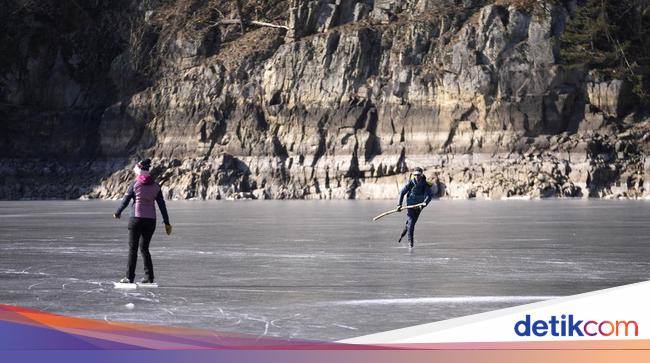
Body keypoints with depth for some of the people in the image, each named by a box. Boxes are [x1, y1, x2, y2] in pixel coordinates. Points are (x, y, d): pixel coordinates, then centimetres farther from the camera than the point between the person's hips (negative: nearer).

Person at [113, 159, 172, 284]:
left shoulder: (135, 184, -5)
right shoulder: (156, 186, 5)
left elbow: (125, 201, 0)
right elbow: (162, 205, 5)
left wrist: (117, 213, 17)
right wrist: (167, 223, 9)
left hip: (137, 218, -4)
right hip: (151, 220, 4)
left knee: (133, 248, 3)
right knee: (144, 248, 14)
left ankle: (129, 277, 1)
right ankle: (149, 277, 10)